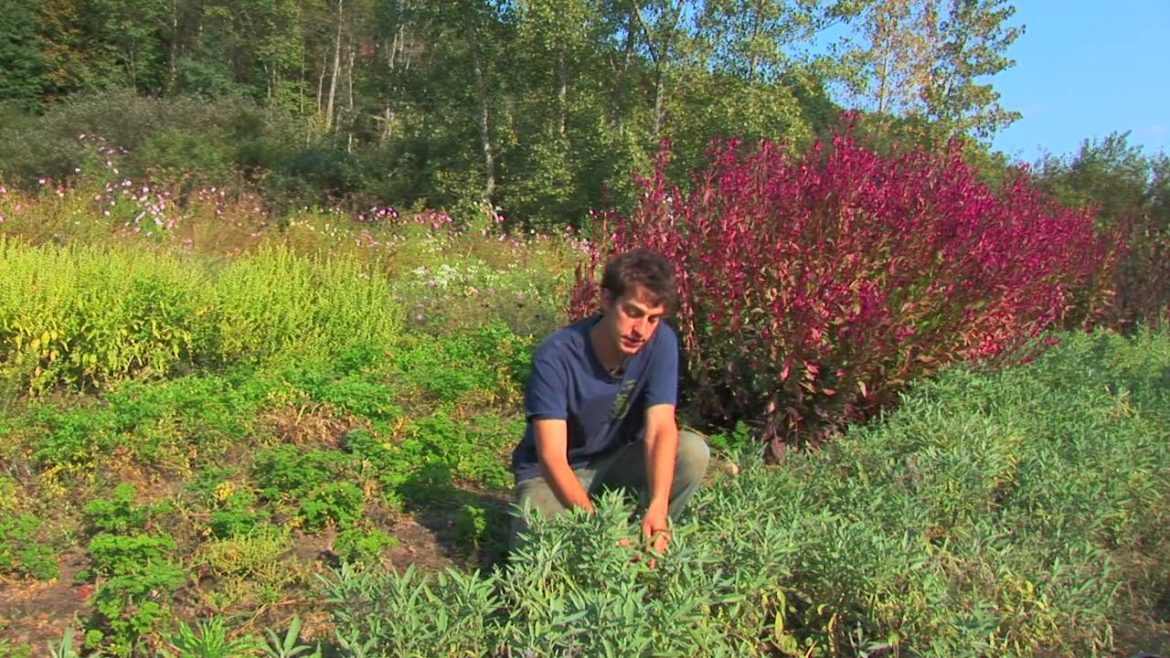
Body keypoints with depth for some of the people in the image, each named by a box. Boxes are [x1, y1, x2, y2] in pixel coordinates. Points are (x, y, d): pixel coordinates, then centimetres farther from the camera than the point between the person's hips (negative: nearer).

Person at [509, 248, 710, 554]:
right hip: (553, 474, -3)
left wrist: (658, 506, -41)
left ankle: (642, 539, -3)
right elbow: (551, 457, -30)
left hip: (617, 462, 3)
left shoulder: (661, 342, -17)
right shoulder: (556, 356, -27)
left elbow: (660, 430, -24)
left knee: (693, 451, -22)